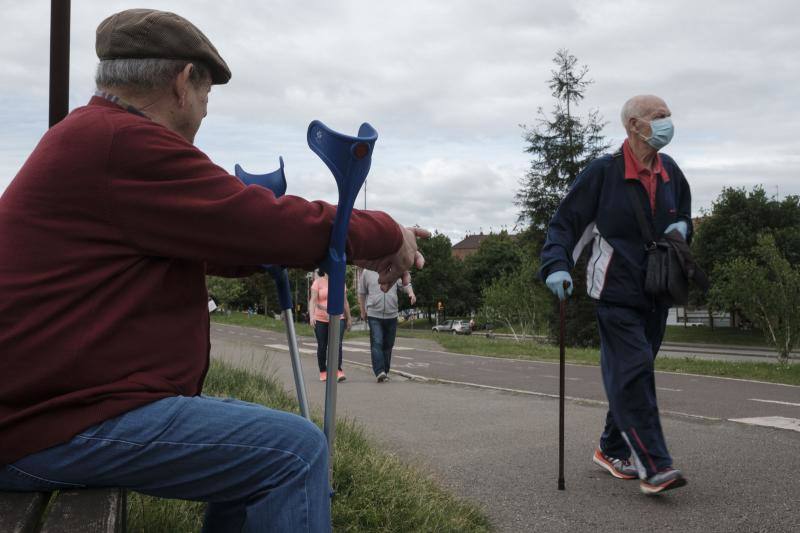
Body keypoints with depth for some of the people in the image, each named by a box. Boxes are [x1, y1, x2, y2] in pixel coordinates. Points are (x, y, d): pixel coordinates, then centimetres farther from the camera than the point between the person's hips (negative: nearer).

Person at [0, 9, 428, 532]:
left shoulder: (93, 137, 18)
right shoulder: (123, 142, -17)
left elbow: (221, 247, 17)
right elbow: (272, 225, -17)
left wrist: (352, 247, 15)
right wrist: (387, 233, -1)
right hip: (53, 425, -11)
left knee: (260, 438, 18)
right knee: (295, 449, -14)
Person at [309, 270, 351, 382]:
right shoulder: (318, 282, -2)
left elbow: (345, 302, 14)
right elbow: (313, 300, -10)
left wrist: (349, 318, 14)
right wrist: (312, 315, -24)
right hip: (321, 320, -1)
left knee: (337, 344, -15)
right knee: (322, 347, 7)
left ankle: (338, 371, -17)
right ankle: (323, 372, 20)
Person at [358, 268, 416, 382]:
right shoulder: (366, 272, 1)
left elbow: (405, 284, 3)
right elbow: (362, 293, 10)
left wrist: (411, 293, -20)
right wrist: (362, 311, 14)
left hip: (392, 315, 3)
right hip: (374, 315, -2)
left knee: (388, 345, 10)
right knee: (376, 343, -14)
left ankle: (386, 371, 21)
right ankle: (380, 372, -19)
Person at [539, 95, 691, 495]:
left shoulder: (670, 171, 10)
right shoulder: (603, 172, -8)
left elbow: (684, 211, 27)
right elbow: (565, 221, -6)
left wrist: (681, 226, 3)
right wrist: (556, 265, -21)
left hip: (655, 294, 6)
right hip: (616, 292, -6)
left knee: (628, 375, 12)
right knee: (633, 372, -14)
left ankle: (611, 448, 26)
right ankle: (653, 466, -12)